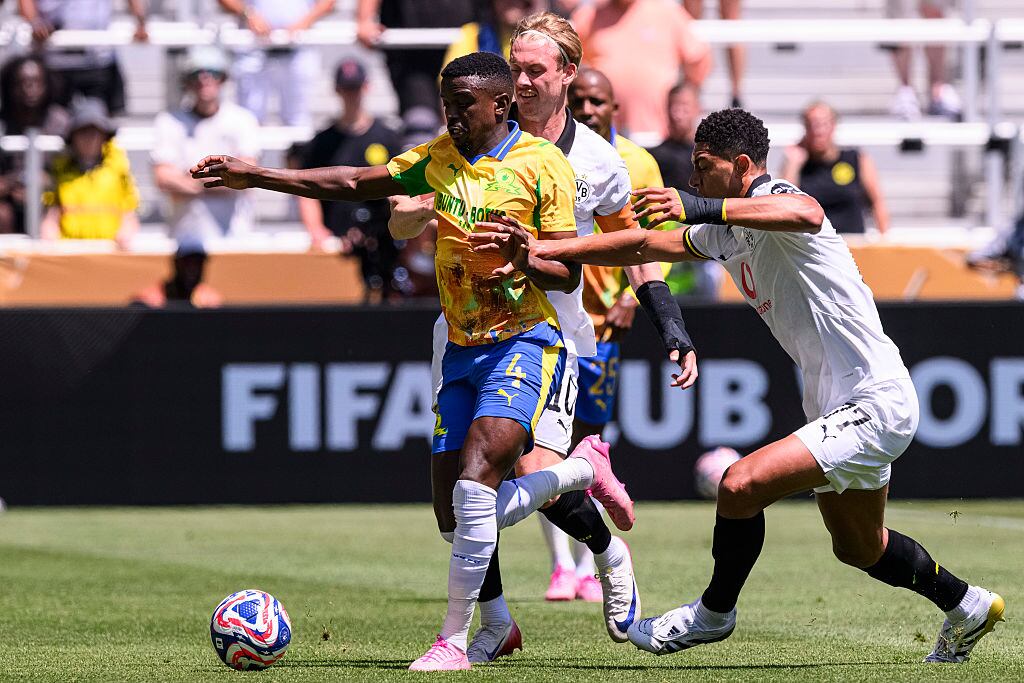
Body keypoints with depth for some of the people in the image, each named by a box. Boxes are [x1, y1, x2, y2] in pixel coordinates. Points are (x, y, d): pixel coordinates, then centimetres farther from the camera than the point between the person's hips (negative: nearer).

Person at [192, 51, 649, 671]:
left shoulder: (544, 165, -8)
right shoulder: (440, 158, 10)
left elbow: (569, 275, -8)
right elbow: (357, 183, 15)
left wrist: (524, 262, -30)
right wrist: (256, 177, 9)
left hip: (523, 342, -7)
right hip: (463, 348, 7)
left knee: (474, 484, -25)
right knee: (456, 520, 2)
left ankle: (455, 641, -17)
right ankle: (584, 468, 27)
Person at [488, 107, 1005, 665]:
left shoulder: (775, 198, -17)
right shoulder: (725, 234, 11)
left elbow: (806, 215, -42)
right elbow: (643, 245, 16)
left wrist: (699, 209, -50)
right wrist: (542, 250, 10)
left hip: (875, 404, -11)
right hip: (840, 407, 11)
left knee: (742, 484, -20)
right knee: (859, 548, 23)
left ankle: (713, 614, 0)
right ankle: (967, 607, 43)